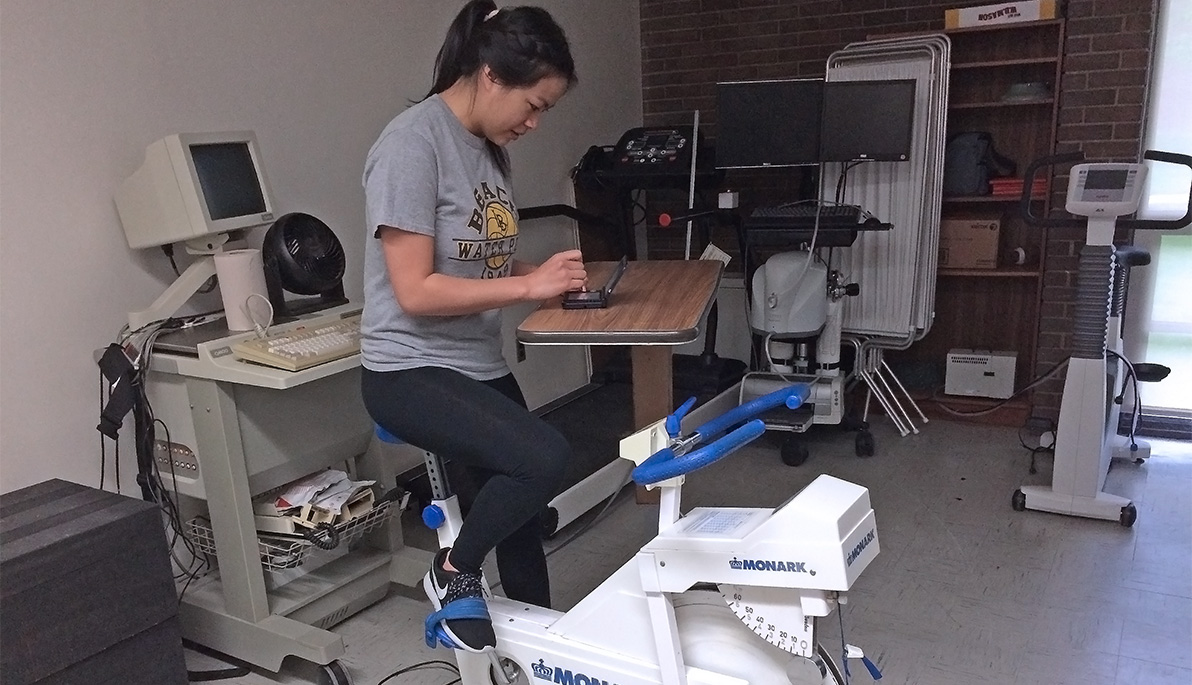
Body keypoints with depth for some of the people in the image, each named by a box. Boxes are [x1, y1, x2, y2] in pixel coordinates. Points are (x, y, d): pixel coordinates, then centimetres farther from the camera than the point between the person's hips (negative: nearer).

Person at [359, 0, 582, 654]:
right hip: (410, 372, -8)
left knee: (521, 520, 12)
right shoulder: (413, 143, -18)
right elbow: (416, 292, -22)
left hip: (480, 366, 9)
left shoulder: (485, 146, 8)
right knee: (544, 457, -27)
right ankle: (453, 572, 0)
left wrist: (547, 273, -2)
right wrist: (530, 286, -20)